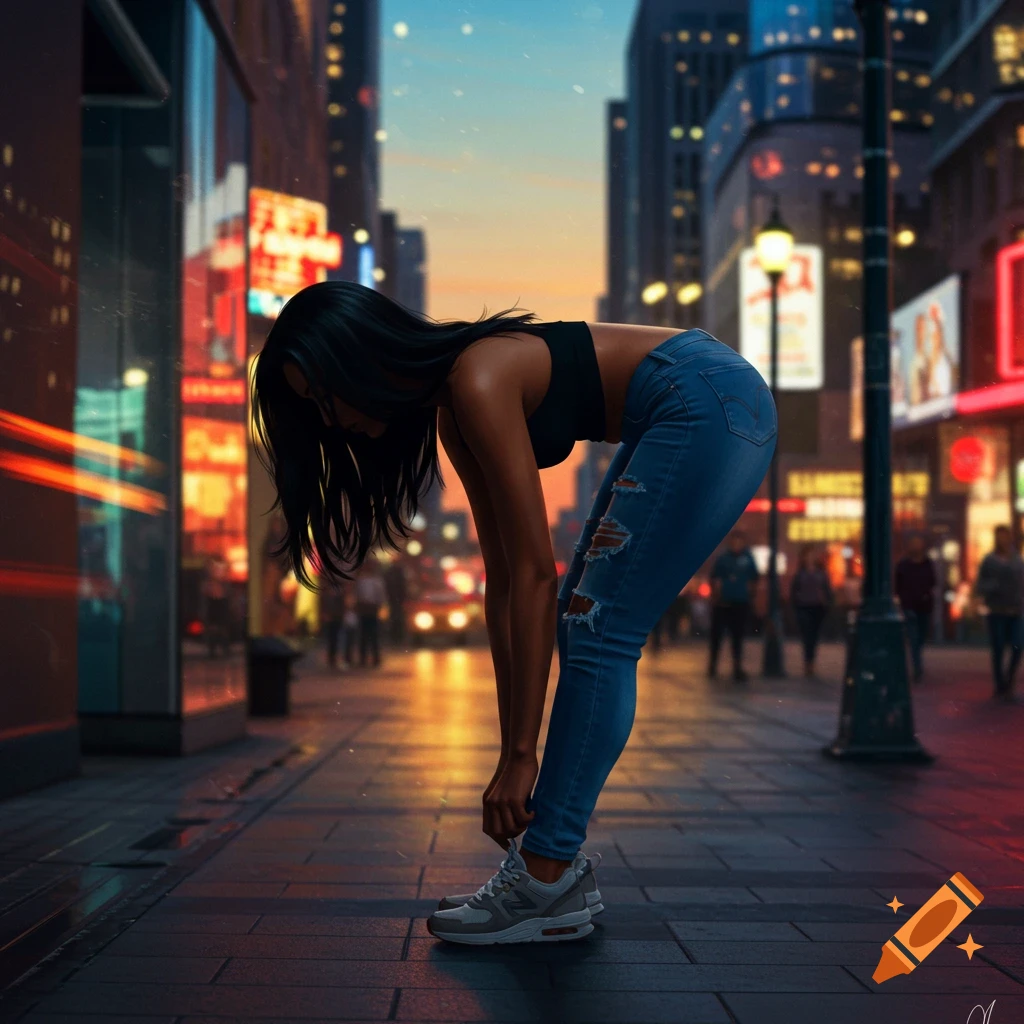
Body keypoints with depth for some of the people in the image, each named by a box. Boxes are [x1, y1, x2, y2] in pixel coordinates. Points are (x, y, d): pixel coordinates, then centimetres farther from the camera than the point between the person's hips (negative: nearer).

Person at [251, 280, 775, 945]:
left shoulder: (478, 383, -20)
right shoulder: (449, 409, 7)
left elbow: (535, 574, -22)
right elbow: (503, 580, 7)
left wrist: (522, 754, -19)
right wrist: (515, 745, 6)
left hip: (714, 407, -9)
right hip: (673, 421, 9)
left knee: (597, 631, -11)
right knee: (580, 624, 7)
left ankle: (547, 887, -8)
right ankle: (558, 862, 11)